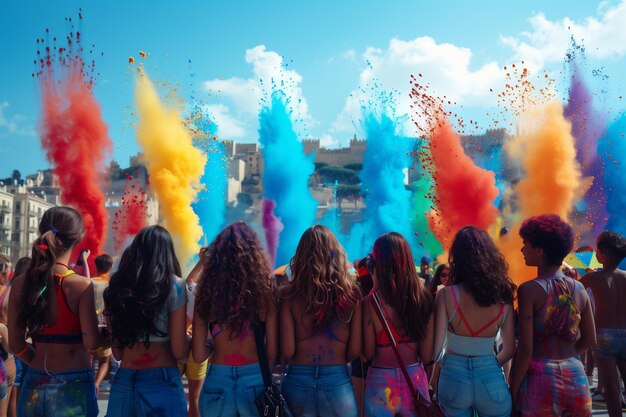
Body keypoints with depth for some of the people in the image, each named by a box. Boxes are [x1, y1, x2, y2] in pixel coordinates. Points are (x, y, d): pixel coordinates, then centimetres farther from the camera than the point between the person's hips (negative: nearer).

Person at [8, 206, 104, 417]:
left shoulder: (20, 284, -2)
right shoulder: (80, 285, -15)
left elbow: (16, 344, 1)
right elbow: (91, 342, -16)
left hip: (34, 384, 4)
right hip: (73, 384, -4)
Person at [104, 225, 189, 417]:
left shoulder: (116, 287, 5)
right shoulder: (174, 286, -7)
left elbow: (117, 351, 8)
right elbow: (179, 351, -9)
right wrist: (189, 339, 11)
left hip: (123, 382, 4)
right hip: (162, 382, -4)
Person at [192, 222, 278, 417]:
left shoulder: (207, 292, -5)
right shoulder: (266, 290, -7)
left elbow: (199, 355, -3)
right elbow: (272, 352, -4)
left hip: (217, 383, 1)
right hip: (255, 381, -1)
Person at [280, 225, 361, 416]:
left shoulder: (289, 294, -7)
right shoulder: (351, 292, -4)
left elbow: (287, 351, -8)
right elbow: (355, 350, -2)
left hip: (298, 381, 0)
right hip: (337, 382, 1)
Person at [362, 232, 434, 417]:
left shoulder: (372, 301, -15)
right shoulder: (423, 297, -5)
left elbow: (368, 353, -7)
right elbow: (427, 355, -2)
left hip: (382, 383, -3)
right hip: (415, 380, 3)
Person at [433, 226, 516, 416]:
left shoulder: (446, 295, -11)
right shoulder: (503, 296, -3)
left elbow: (436, 346, -13)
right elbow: (509, 349, 2)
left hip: (454, 376, -1)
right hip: (491, 378, 2)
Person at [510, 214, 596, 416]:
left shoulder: (529, 290, -11)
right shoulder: (579, 288, 5)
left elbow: (525, 348, -14)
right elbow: (590, 340, 13)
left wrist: (513, 390, -8)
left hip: (540, 377, -5)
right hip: (576, 377, 5)